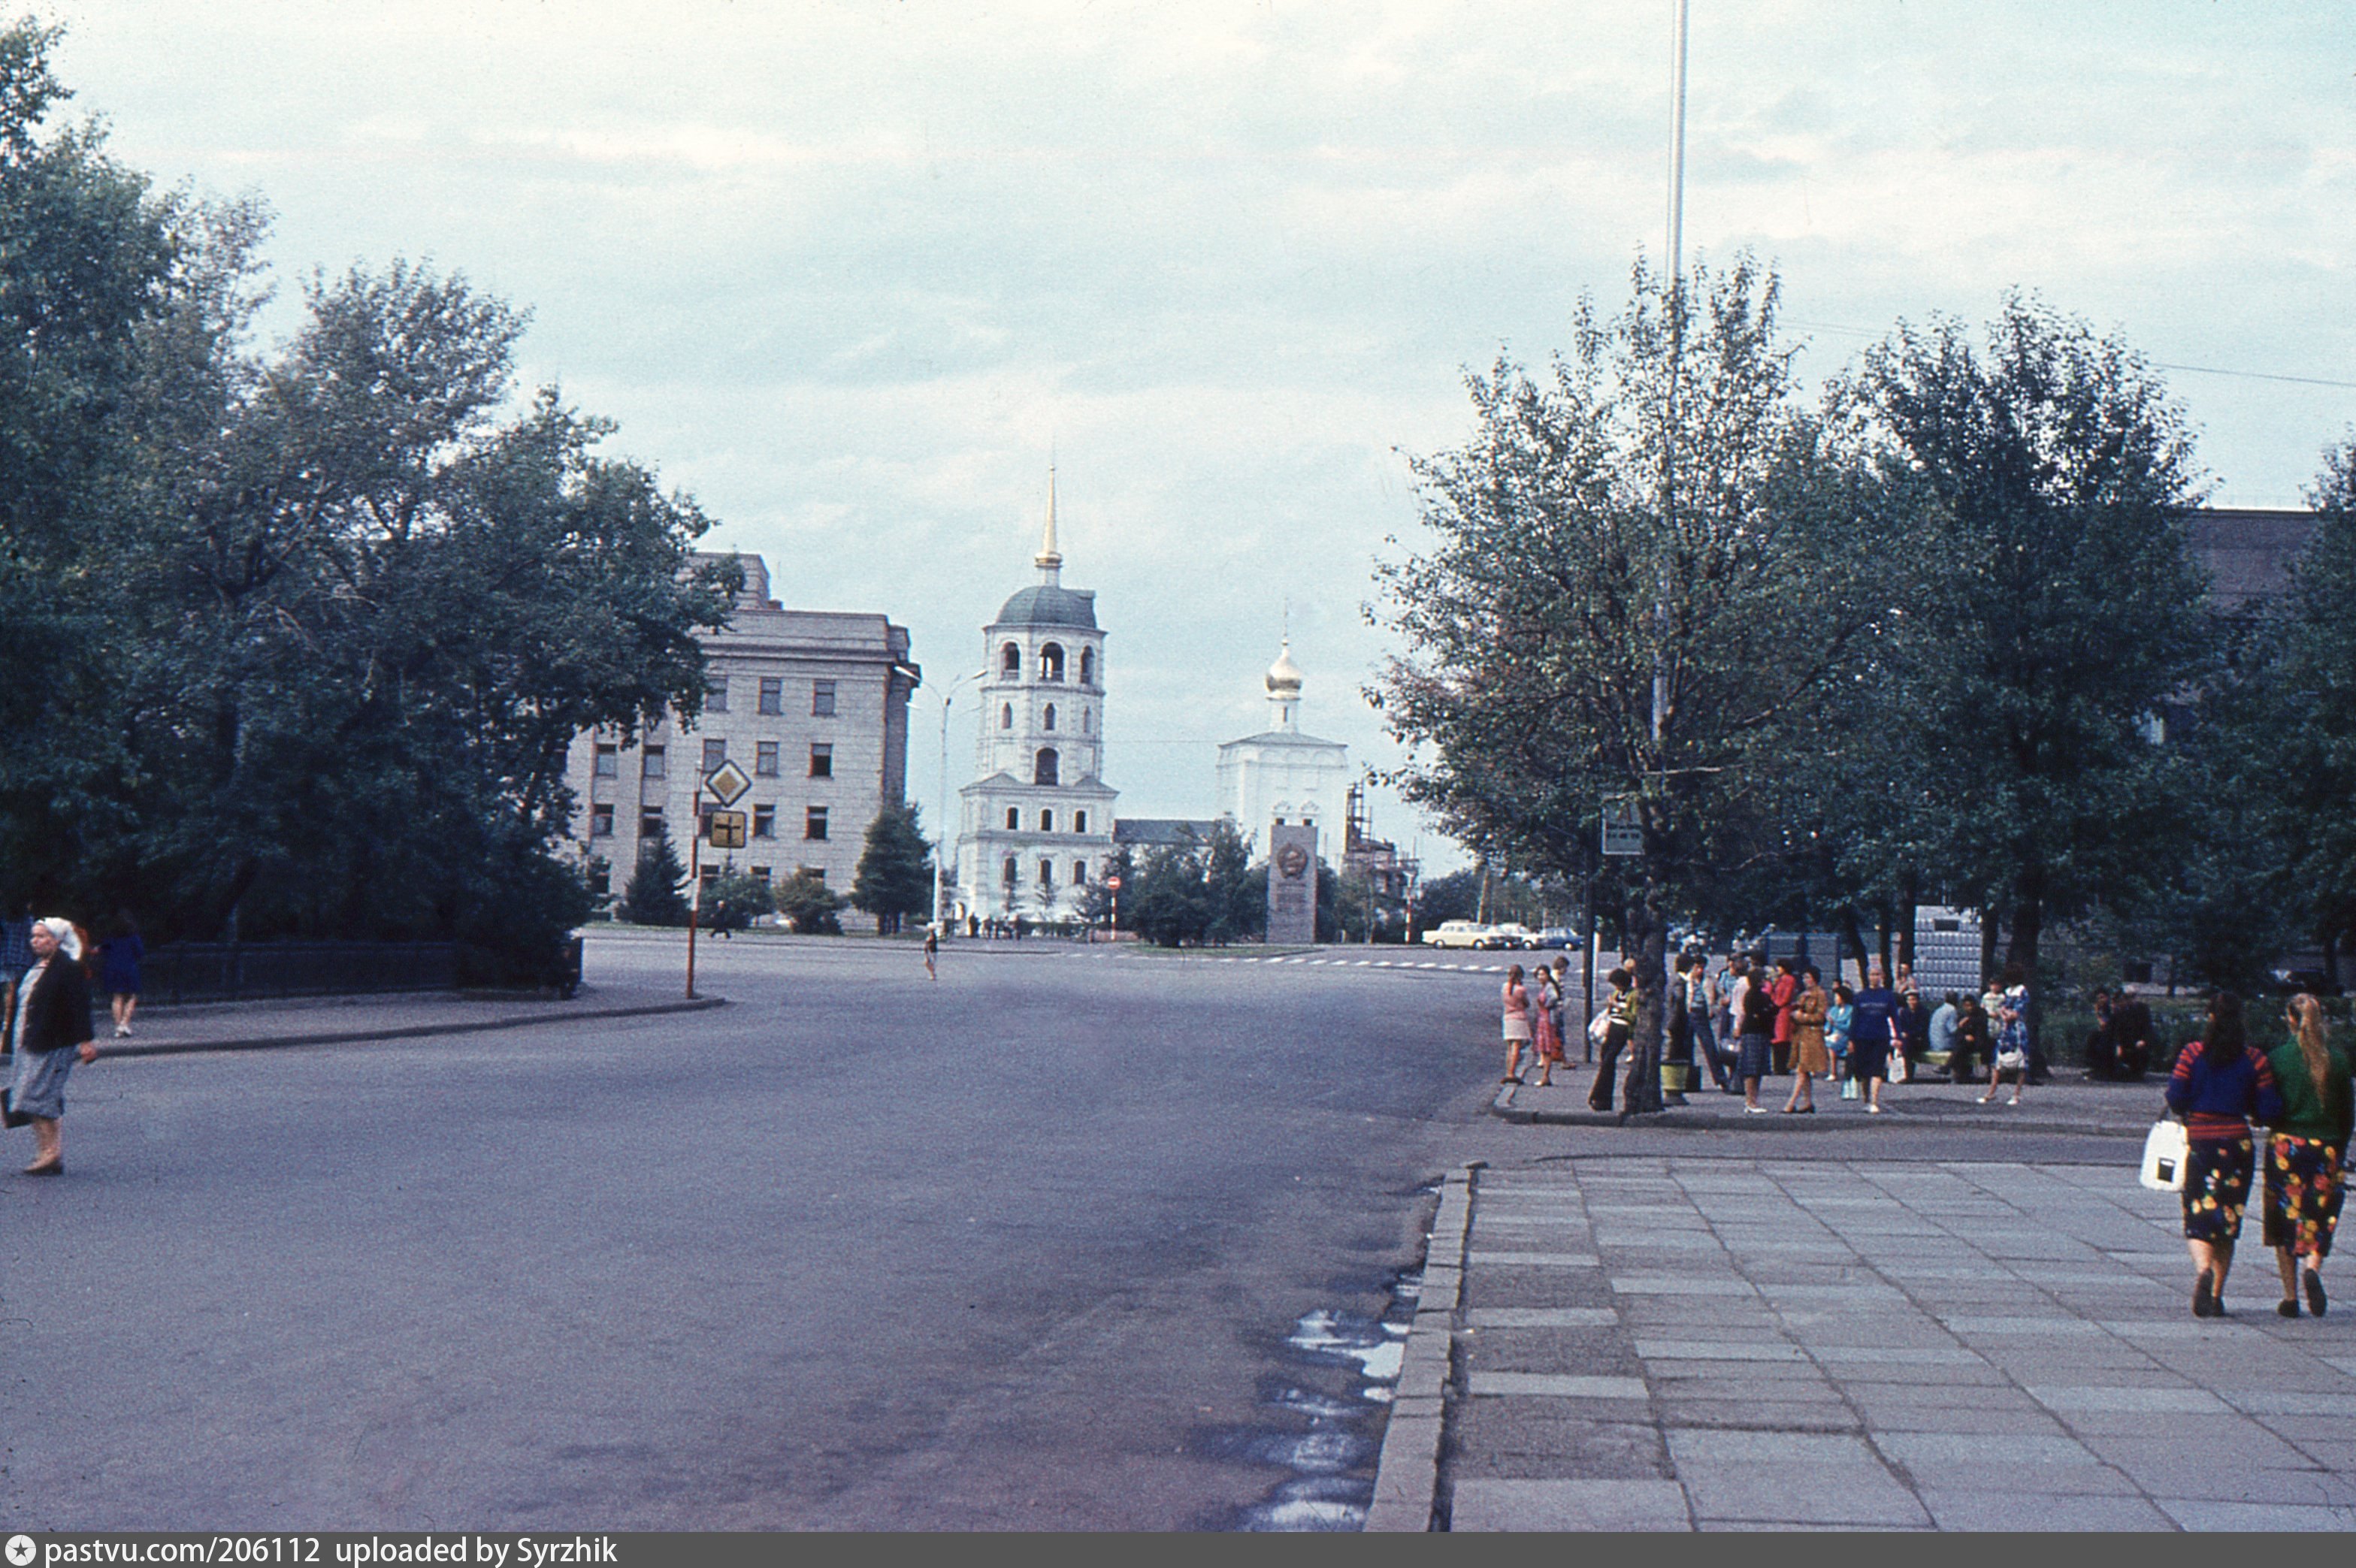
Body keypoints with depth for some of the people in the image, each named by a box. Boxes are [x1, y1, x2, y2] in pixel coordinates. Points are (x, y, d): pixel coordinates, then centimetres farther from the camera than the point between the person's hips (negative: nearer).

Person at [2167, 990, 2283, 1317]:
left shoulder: (2193, 1054, -4)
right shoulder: (2255, 1060, -1)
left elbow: (2175, 1098, -7)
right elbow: (2270, 1111, -2)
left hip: (2199, 1142, -1)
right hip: (2237, 1143, 1)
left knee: (2198, 1217, 1)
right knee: (2227, 1222, 12)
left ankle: (2204, 1269, -28)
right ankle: (2216, 1296, 11)